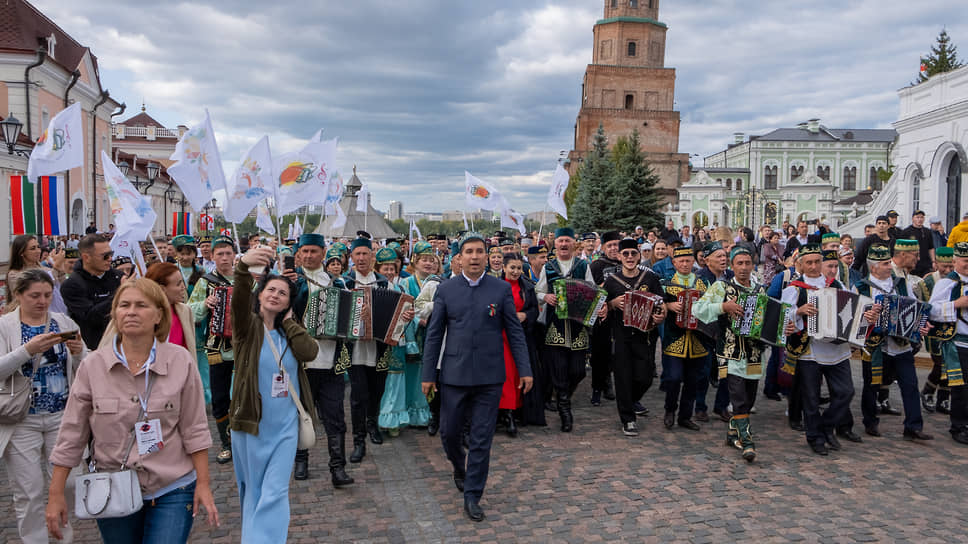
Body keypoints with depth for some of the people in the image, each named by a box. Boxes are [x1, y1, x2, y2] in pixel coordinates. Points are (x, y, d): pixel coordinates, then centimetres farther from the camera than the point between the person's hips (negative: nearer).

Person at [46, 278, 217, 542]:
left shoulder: (181, 361, -8)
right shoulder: (92, 366, -5)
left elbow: (193, 430, -4)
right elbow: (71, 434, 0)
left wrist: (203, 484, -4)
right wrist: (56, 495, 1)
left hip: (172, 491, -1)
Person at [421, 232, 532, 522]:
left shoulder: (502, 289, 2)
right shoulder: (446, 289, 3)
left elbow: (515, 331, 4)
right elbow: (434, 333, 4)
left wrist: (524, 370, -1)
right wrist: (428, 374, 2)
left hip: (489, 375, -1)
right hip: (454, 375, 1)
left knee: (481, 438, 2)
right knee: (449, 432, 10)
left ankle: (472, 495, 16)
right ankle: (460, 469, 41)